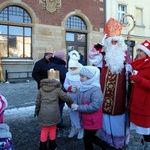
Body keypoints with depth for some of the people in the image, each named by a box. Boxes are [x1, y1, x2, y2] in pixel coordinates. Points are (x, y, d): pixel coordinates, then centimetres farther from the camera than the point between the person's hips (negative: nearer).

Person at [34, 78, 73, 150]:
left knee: (44, 130, 15)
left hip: (44, 113, 1)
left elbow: (38, 102, 13)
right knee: (53, 129, 17)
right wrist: (72, 102, 25)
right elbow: (66, 98, 5)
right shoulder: (57, 89, 3)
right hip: (54, 113, -1)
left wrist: (36, 111, 25)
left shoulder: (41, 89, 9)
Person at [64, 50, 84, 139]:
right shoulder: (68, 74, 1)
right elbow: (65, 84, -1)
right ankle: (74, 129, 31)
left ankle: (81, 129, 24)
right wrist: (70, 88, -21)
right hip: (71, 98, 4)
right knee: (72, 112, 14)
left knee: (80, 113, 4)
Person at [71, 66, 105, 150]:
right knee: (91, 137, 25)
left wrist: (79, 108, -28)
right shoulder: (83, 88, 0)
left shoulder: (96, 90, -26)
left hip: (92, 121, -8)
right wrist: (75, 105, -12)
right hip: (86, 119, 8)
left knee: (87, 140, 9)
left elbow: (95, 106, -32)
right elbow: (79, 100, 12)